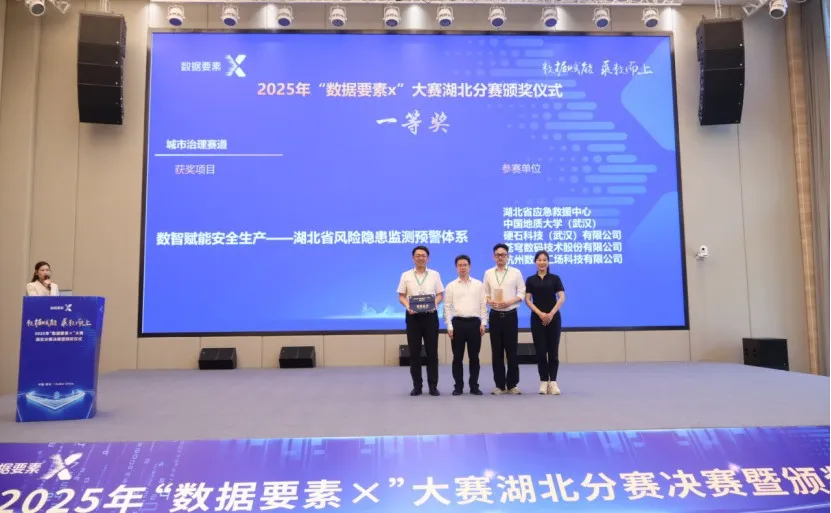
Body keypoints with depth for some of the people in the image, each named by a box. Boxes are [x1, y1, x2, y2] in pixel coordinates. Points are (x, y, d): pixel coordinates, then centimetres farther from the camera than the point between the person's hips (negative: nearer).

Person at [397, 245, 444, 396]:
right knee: (414, 352, 4)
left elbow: (440, 294, 5)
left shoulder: (435, 275, 6)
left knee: (432, 352, 2)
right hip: (413, 316, 0)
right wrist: (407, 306, -15)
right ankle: (417, 385, 13)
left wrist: (434, 303, -15)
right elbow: (401, 296, 4)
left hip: (430, 315, 0)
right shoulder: (406, 275, 5)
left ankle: (433, 385, 10)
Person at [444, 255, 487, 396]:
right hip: (458, 323, 0)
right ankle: (458, 386, 13)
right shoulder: (451, 286, 4)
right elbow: (447, 307, 2)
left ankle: (474, 386, 15)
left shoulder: (478, 284, 7)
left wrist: (483, 323, -2)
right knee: (457, 357, 3)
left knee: (474, 356, 5)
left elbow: (483, 305, 6)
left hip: (474, 322, 0)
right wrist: (449, 326, -5)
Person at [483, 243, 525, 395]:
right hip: (495, 315, 2)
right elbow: (485, 293, 8)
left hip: (510, 314, -2)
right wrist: (489, 301, -13)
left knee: (511, 350, 1)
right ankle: (500, 385, 13)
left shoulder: (515, 272, 1)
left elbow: (521, 293, -1)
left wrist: (509, 302, -16)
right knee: (496, 351, 5)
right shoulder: (488, 273, 7)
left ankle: (512, 384, 11)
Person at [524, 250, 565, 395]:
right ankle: (544, 381, 10)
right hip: (537, 319, 1)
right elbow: (527, 300, 0)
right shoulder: (531, 280, 6)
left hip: (554, 318, 0)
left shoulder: (555, 278, 4)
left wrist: (551, 313, -15)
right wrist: (540, 313, -13)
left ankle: (553, 382, 6)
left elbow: (562, 298, -4)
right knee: (540, 351, 1)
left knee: (553, 350, 1)